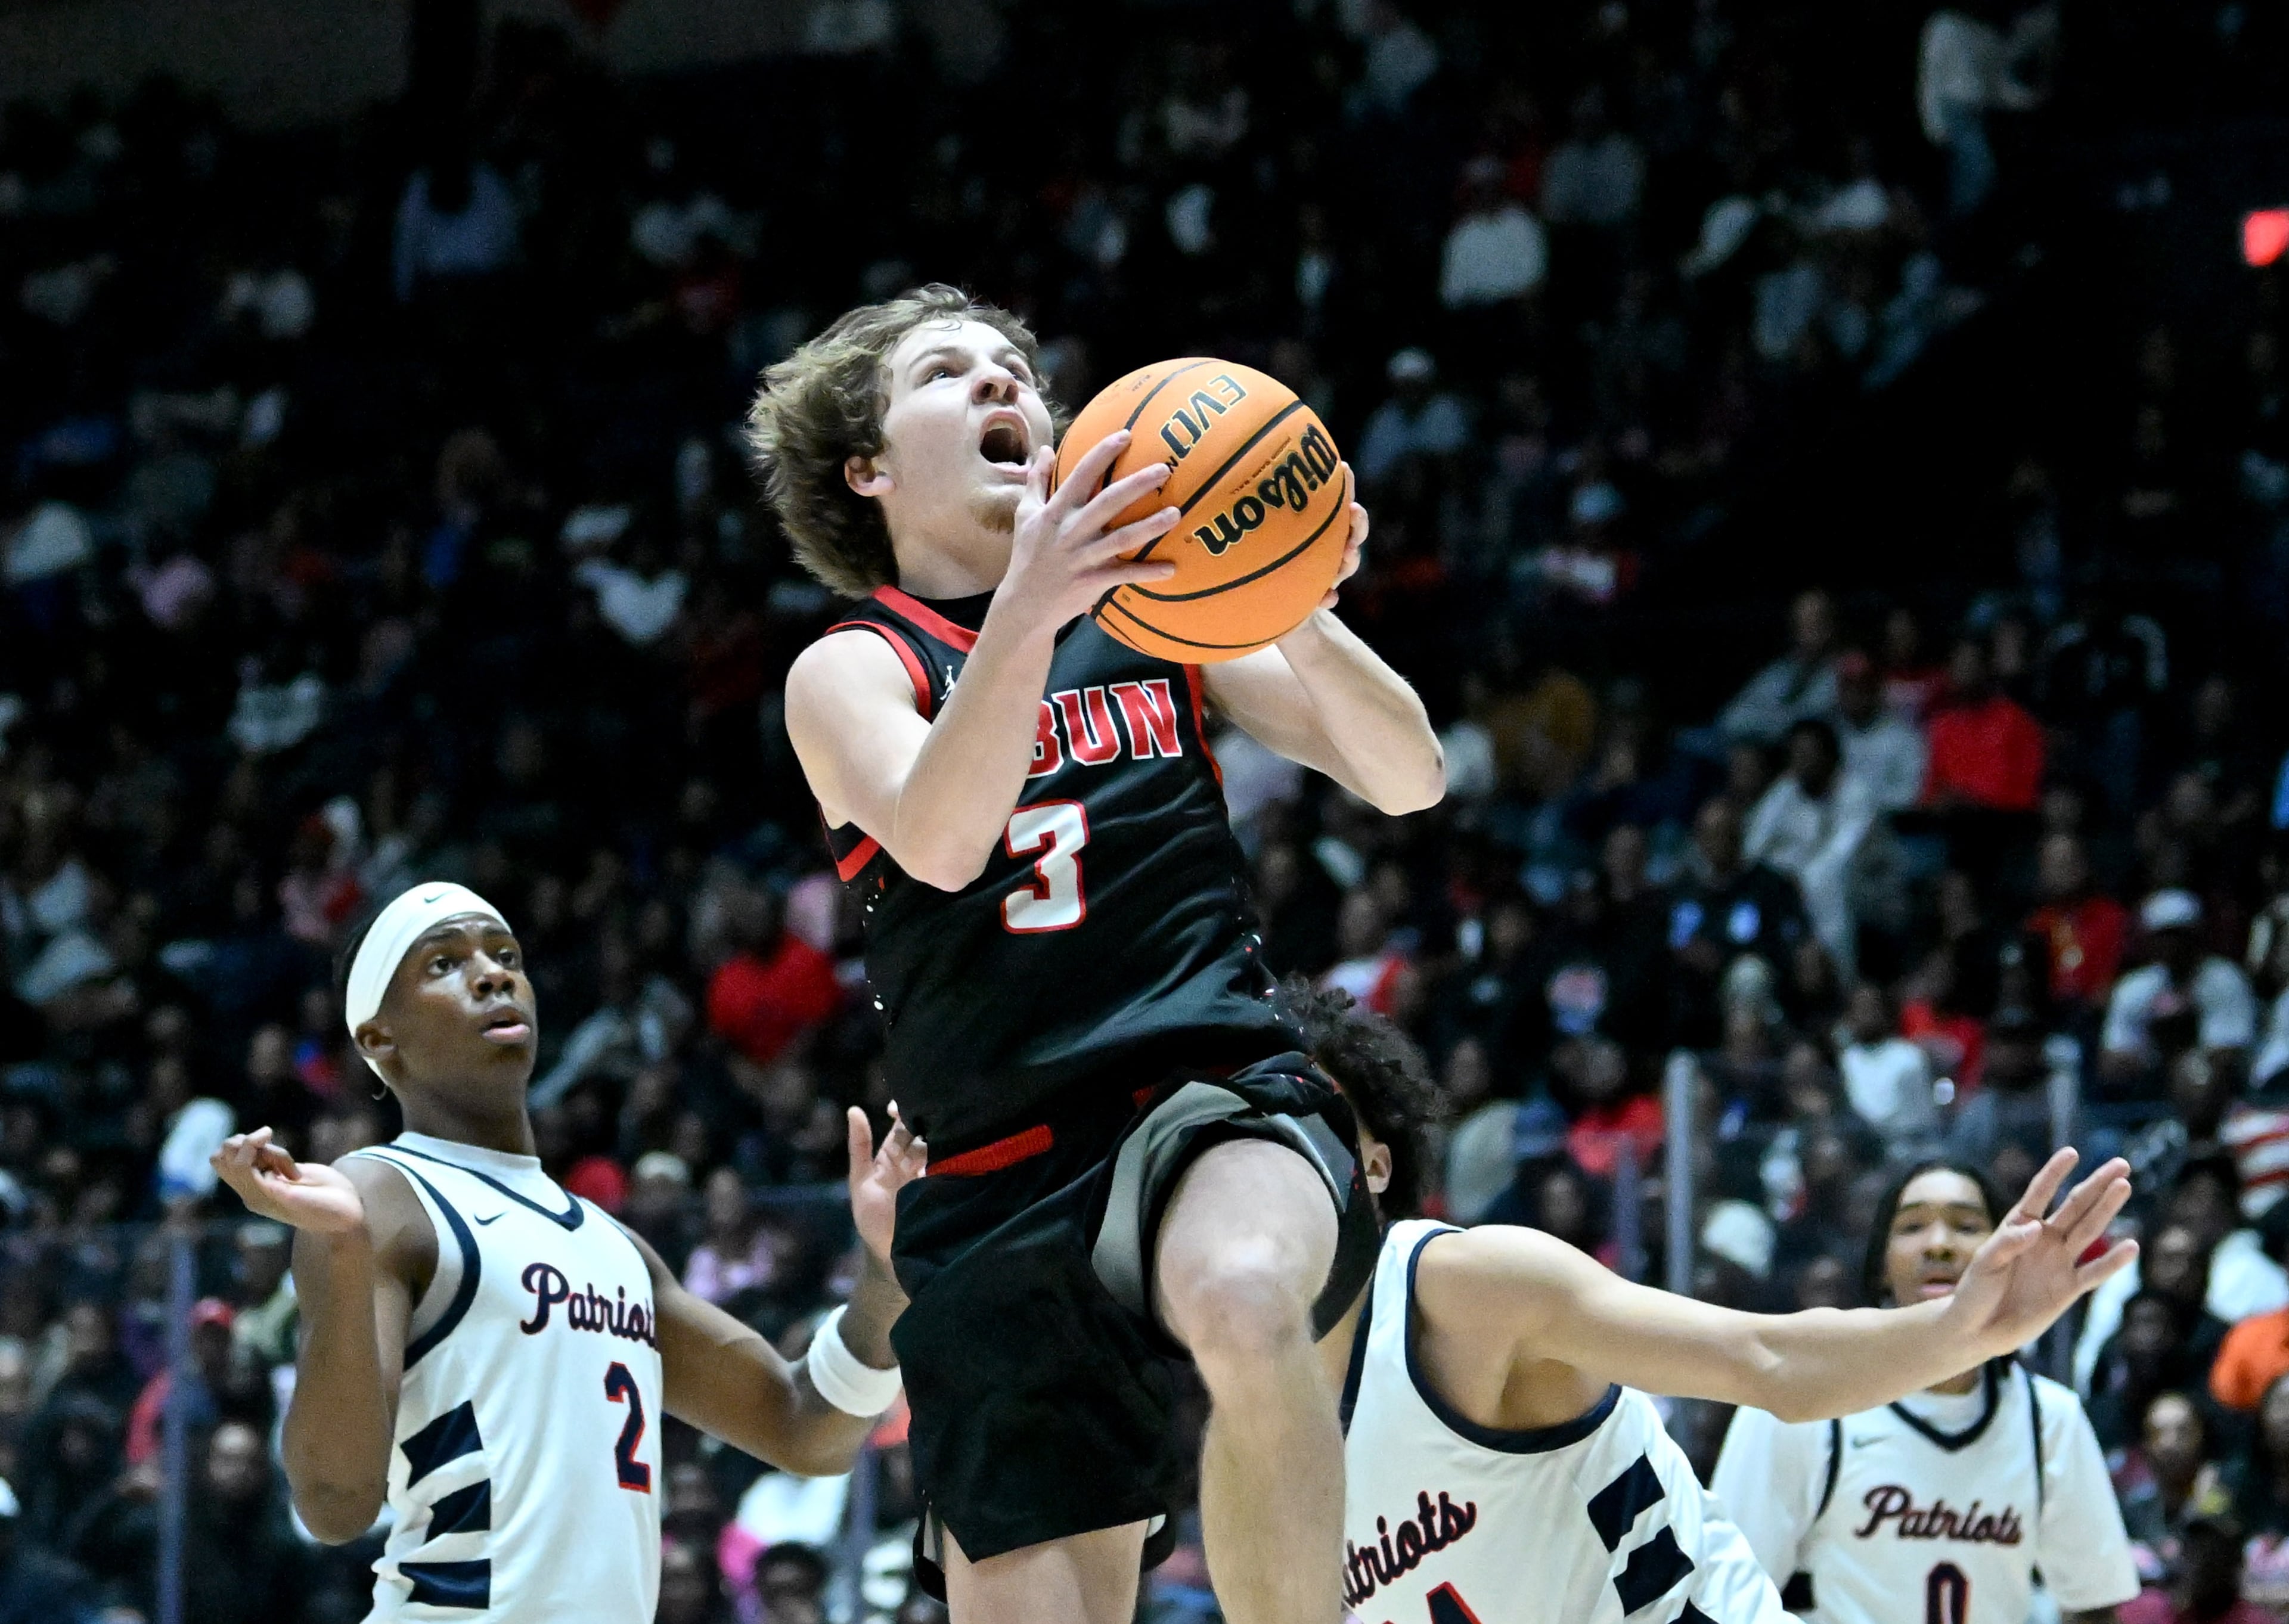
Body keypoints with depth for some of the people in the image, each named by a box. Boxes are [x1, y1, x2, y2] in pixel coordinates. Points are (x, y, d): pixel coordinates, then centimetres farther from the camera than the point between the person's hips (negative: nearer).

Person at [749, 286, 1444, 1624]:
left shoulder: (1156, 609, 13)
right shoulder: (851, 671, 8)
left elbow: (1409, 779, 5)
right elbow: (938, 843, -15)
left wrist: (1299, 614, -16)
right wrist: (1028, 613, -32)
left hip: (1217, 1094, -1)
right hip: (1006, 1188, 1)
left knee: (1245, 1301, -38)